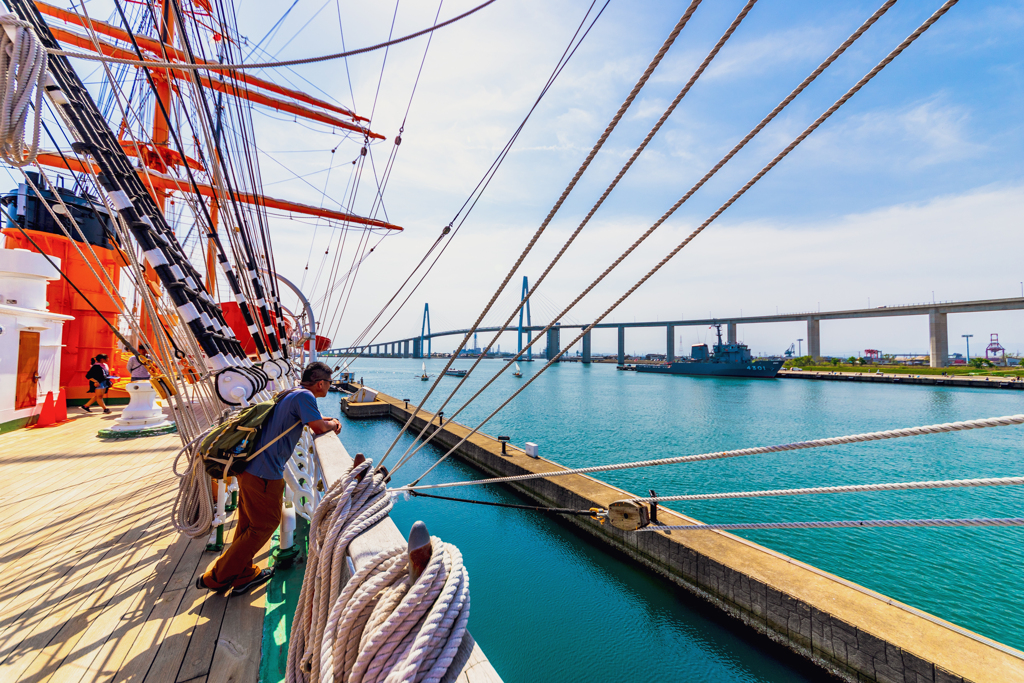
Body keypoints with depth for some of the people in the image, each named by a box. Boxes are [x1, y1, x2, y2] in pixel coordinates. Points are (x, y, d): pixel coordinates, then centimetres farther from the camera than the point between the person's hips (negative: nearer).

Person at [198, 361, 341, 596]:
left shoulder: (289, 394, 13)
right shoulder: (304, 396, -17)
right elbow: (318, 428, -18)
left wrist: (327, 420, 11)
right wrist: (332, 424, 2)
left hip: (250, 467, 10)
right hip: (264, 473, -10)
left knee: (248, 523, 20)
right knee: (264, 525, 6)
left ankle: (242, 575, 35)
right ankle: (217, 577, 17)